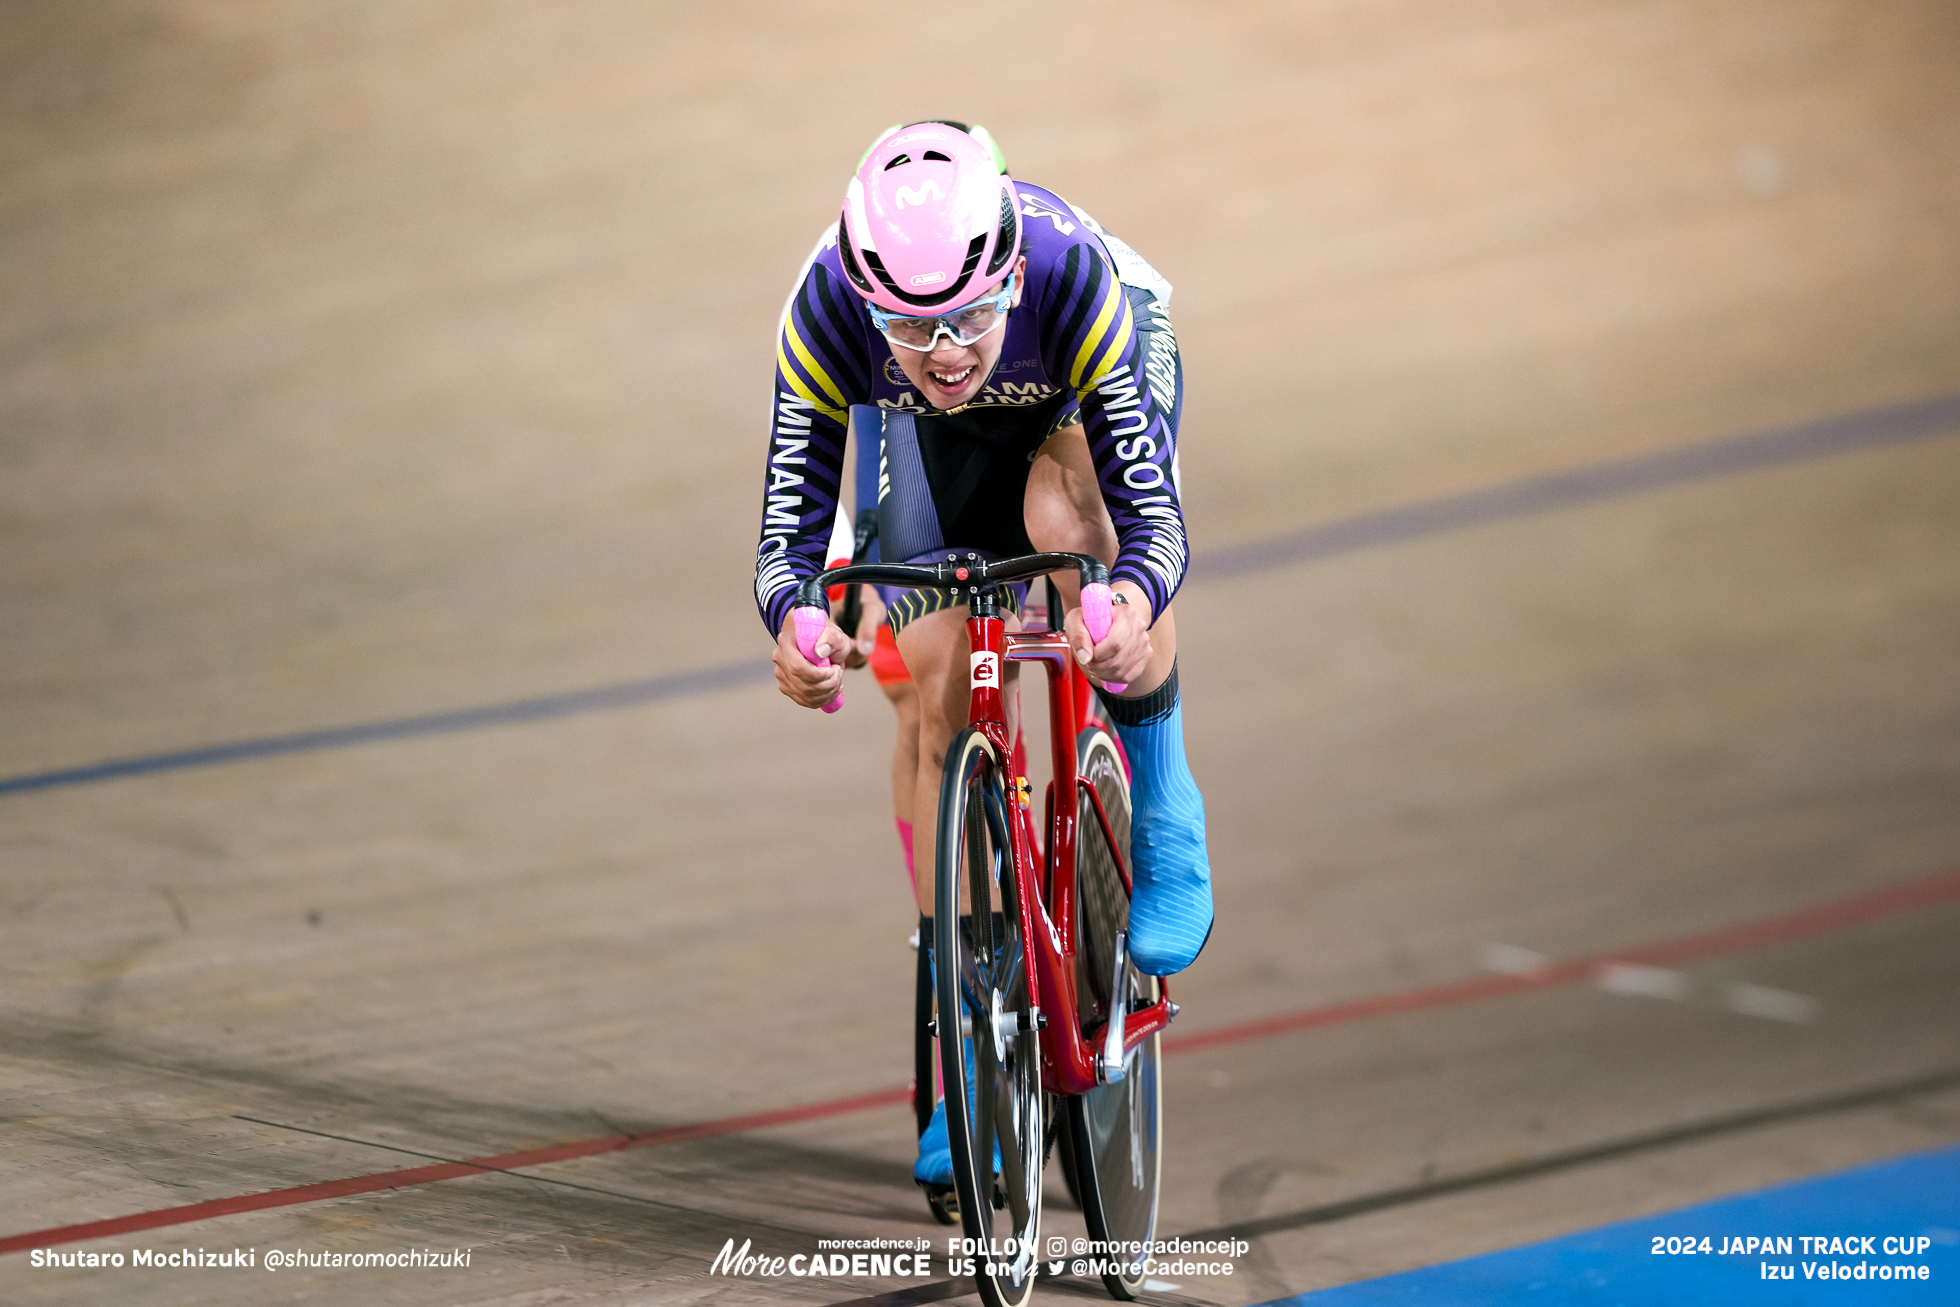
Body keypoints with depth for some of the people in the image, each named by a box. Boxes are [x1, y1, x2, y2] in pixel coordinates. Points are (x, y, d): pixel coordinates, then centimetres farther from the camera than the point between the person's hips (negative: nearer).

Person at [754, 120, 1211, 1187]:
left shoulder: (1076, 278, -42)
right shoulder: (826, 313, -37)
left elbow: (1154, 510, -43)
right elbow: (791, 523, -33)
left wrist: (1133, 603, -65)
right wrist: (795, 623, -56)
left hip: (1088, 389, -2)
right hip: (945, 435, 2)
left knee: (1068, 521, -37)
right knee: (947, 699, -8)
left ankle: (1163, 818, -15)